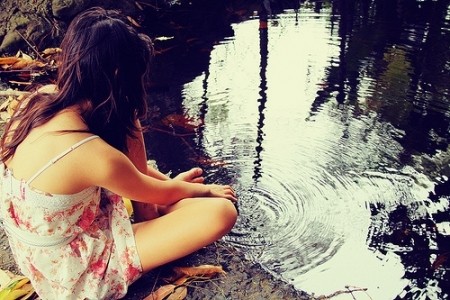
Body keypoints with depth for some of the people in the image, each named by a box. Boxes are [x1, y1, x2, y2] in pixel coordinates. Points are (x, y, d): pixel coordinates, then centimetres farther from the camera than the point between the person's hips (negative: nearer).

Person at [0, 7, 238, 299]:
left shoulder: (38, 99, -12)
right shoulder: (94, 155, -34)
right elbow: (158, 194, -11)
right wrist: (206, 189, 7)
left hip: (45, 239, 8)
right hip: (76, 273, -7)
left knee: (127, 127, 6)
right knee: (222, 211, -16)